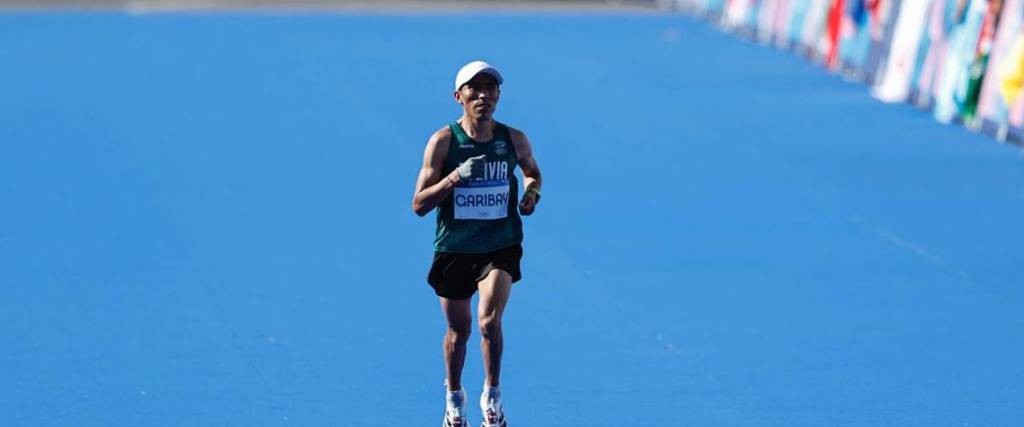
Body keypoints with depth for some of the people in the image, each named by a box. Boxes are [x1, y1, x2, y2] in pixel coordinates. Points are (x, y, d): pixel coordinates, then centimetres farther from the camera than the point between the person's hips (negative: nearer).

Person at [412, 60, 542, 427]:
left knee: (489, 320, -22)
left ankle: (492, 395, -3)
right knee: (459, 331, 13)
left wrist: (531, 193, -3)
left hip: (501, 247, 0)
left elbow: (532, 172, 20)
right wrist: (454, 178, -26)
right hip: (454, 248, 0)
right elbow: (419, 205, -11)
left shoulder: (514, 140, -3)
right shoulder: (443, 141, -10)